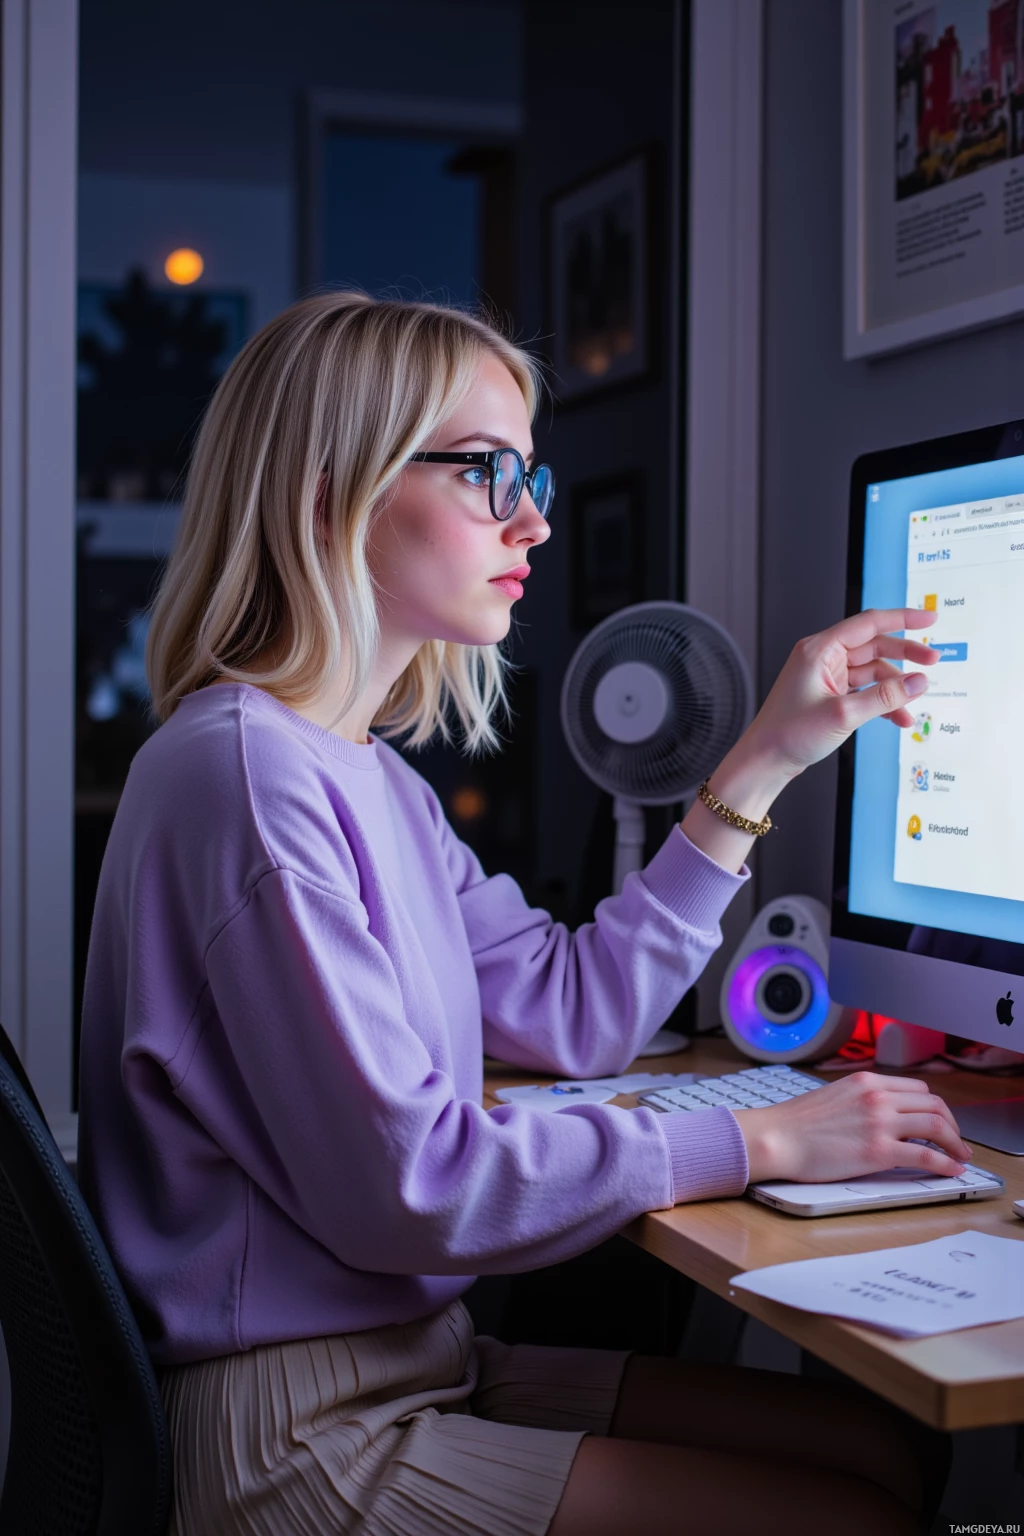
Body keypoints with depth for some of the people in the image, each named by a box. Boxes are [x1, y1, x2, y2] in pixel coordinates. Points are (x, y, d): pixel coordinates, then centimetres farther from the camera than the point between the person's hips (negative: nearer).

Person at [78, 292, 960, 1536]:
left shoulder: (371, 775, 11)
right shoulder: (243, 772, -21)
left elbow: (572, 1012, 13)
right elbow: (404, 1182, -24)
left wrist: (768, 759, 12)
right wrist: (756, 1144, -16)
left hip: (417, 1360, 10)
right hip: (300, 1434, -9)